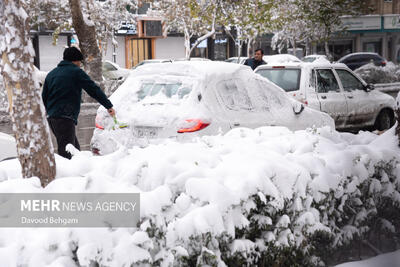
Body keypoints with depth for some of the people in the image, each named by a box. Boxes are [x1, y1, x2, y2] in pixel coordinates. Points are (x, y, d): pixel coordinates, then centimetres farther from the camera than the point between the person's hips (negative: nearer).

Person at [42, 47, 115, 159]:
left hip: (51, 117, 8)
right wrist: (109, 106, 4)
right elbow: (94, 89, -2)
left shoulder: (51, 74, 20)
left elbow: (44, 98, 22)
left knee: (75, 148, 13)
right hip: (65, 118, -8)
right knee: (66, 152, -11)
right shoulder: (76, 72, -2)